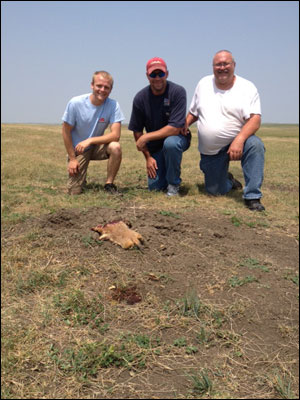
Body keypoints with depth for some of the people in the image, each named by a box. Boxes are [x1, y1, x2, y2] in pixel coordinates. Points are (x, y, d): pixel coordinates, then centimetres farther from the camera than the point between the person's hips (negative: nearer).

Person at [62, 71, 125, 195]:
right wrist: (72, 158, -8)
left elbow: (116, 135, -23)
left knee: (115, 147, -32)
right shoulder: (75, 103, -18)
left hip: (97, 146, 1)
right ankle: (80, 177, 28)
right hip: (77, 149, -1)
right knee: (74, 191, -9)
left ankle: (109, 185, -12)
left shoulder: (113, 105, -17)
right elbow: (66, 131, -9)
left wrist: (90, 140, -32)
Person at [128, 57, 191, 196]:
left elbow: (175, 129, -26)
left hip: (177, 138, -3)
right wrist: (148, 156, -5)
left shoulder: (177, 92, -19)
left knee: (170, 143, -39)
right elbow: (137, 131, 0)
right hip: (154, 146, 3)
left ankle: (173, 184, -14)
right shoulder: (140, 98, -9)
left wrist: (146, 137, -22)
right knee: (154, 187, -5)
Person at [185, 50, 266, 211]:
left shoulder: (247, 87, -7)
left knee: (255, 144, -36)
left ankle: (252, 197, -28)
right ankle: (227, 179, 40)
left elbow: (255, 119, -18)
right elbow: (193, 112, 17)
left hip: (237, 143, -3)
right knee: (216, 191, 2)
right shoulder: (203, 84, 6)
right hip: (209, 151, 3)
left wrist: (239, 140, -34)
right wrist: (185, 124, -5)